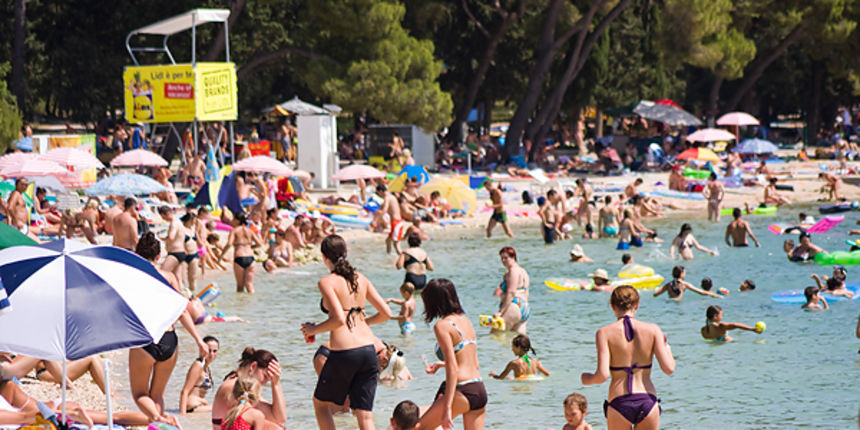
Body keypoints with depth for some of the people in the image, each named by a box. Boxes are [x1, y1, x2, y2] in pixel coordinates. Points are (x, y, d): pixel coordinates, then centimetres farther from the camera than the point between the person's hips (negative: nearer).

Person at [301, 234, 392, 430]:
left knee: (320, 403, 19)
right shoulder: (361, 279, 11)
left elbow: (339, 319, -17)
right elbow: (386, 314, 9)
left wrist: (314, 330, -2)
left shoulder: (327, 282, -6)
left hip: (344, 354, -5)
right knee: (364, 414, 4)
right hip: (369, 351, 5)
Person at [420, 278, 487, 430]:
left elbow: (453, 368, -16)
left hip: (461, 391, -8)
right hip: (480, 390, 8)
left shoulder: (443, 325, -9)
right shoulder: (465, 320, 14)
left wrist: (447, 408, -18)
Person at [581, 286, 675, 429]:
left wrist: (587, 379, 9)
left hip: (619, 404, -1)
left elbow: (602, 375, -12)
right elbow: (669, 369, -4)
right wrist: (667, 348, 16)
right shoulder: (652, 330, -1)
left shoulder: (605, 333, -4)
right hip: (647, 401, 1)